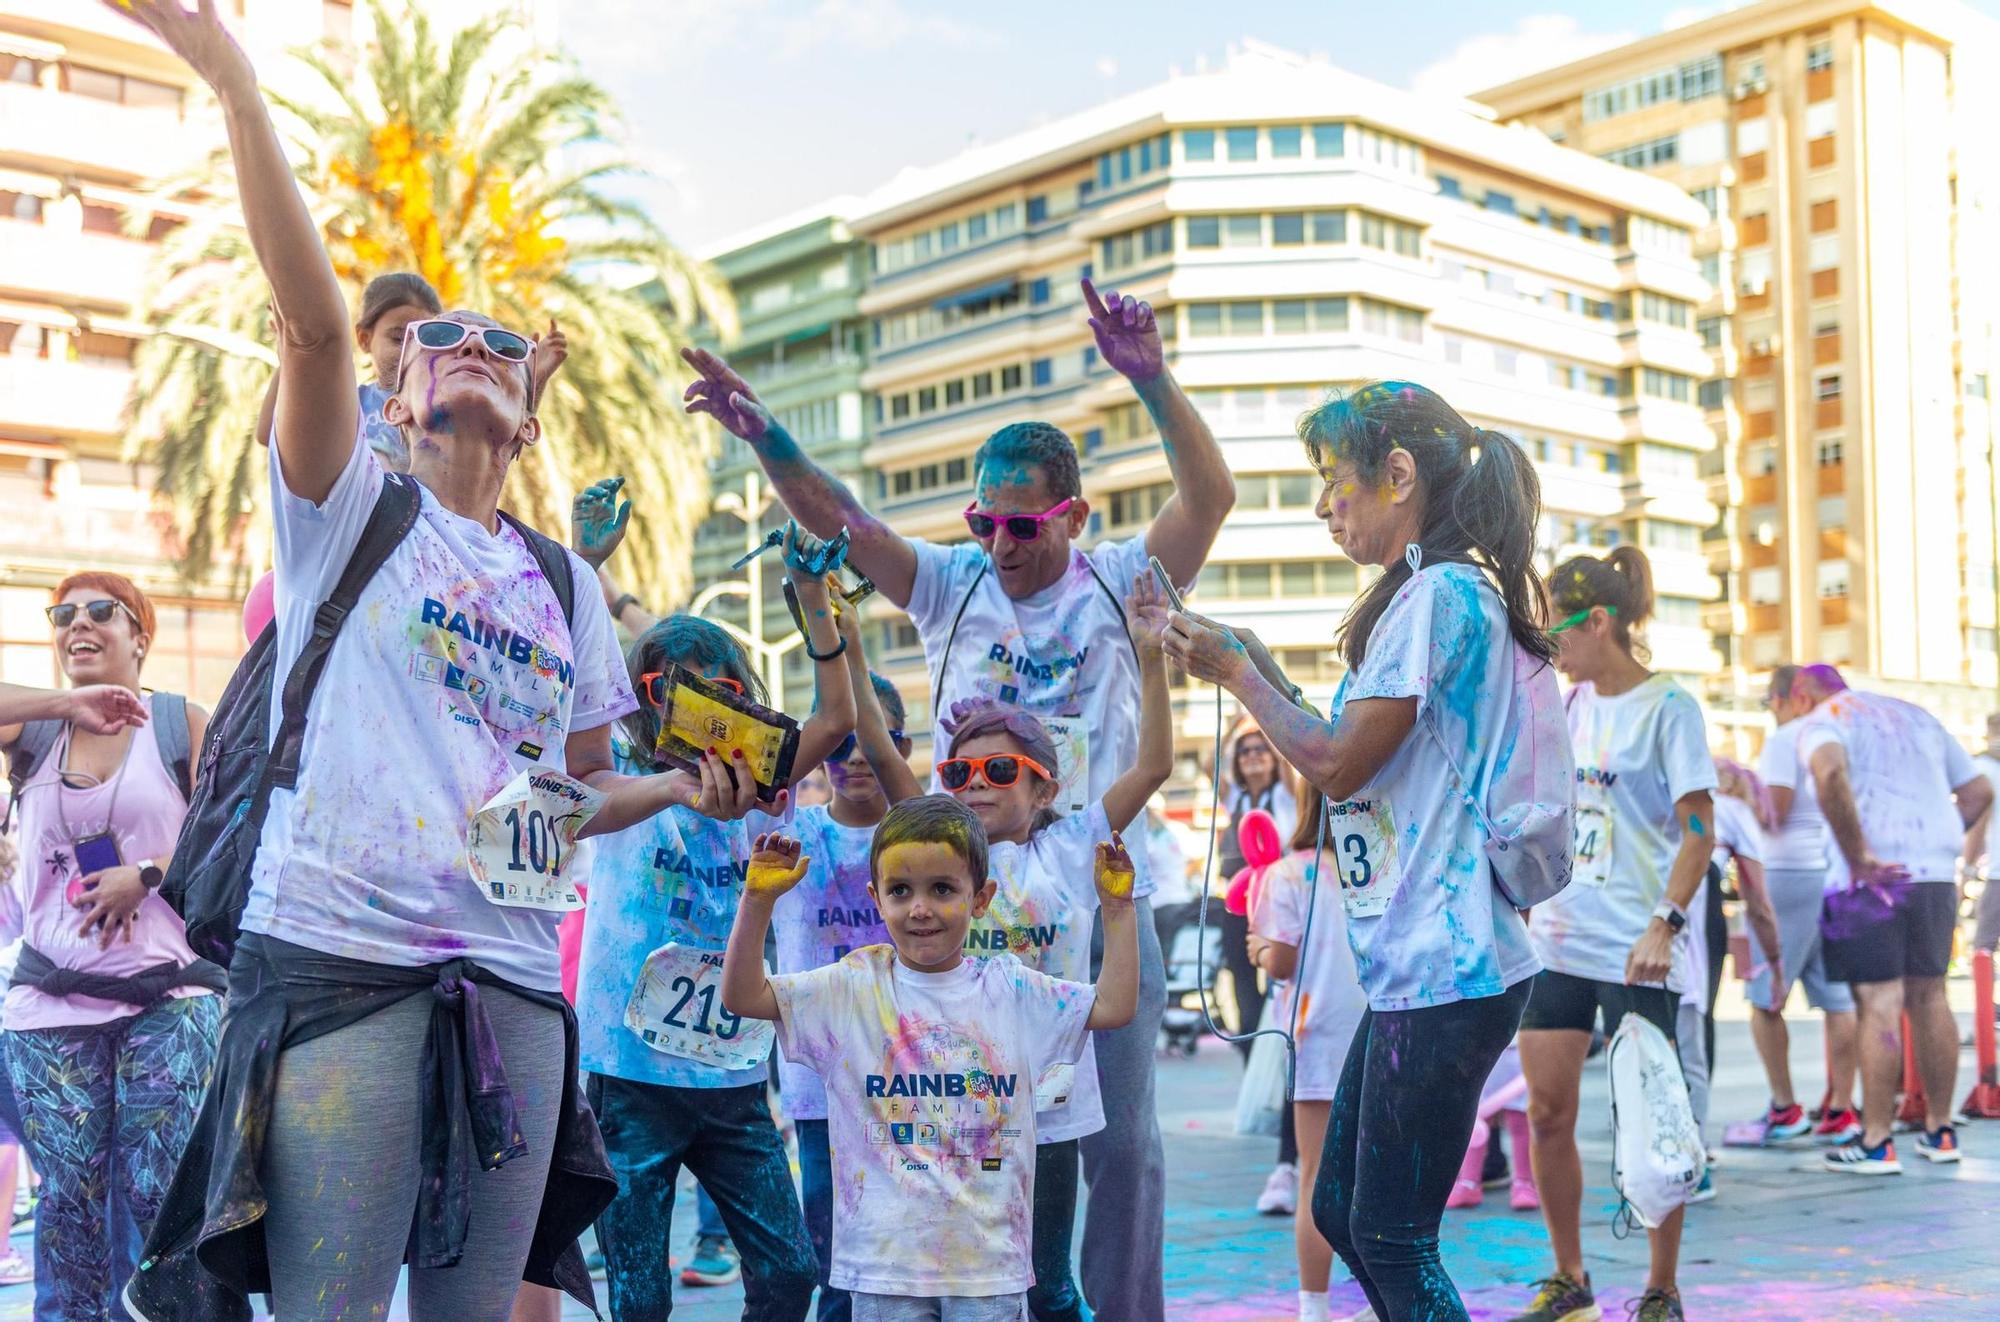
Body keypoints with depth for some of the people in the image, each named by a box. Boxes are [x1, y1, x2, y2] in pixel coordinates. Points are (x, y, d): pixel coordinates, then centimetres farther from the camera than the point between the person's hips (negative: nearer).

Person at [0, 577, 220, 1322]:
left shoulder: (181, 723, 4)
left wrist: (148, 875, -13)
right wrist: (63, 704, -14)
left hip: (168, 999, -2)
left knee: (160, 1196, -2)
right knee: (69, 1200, 5)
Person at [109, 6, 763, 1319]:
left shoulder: (566, 582, 19)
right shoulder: (352, 509, 7)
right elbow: (316, 324, -11)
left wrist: (679, 788, 5)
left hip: (512, 977, 4)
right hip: (339, 956, -4)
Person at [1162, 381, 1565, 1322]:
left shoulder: (1439, 593, -14)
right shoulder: (1451, 593, 17)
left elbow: (1338, 766, -15)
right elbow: (1368, 765, 17)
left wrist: (1237, 675, -2)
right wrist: (1269, 681, 13)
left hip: (1443, 971, -10)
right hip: (1416, 966, 10)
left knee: (1391, 1242, -2)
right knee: (1342, 1214, 16)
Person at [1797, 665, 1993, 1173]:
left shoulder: (1823, 721, -1)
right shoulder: (1917, 716, 22)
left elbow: (1830, 774, -24)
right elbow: (1979, 791, 23)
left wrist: (1859, 858, -19)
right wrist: (1934, 844, 18)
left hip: (1872, 880, -6)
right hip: (1938, 874, 6)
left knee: (1879, 1004, -6)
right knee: (1929, 998, 13)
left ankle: (1876, 1143, -4)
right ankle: (1939, 1131, 19)